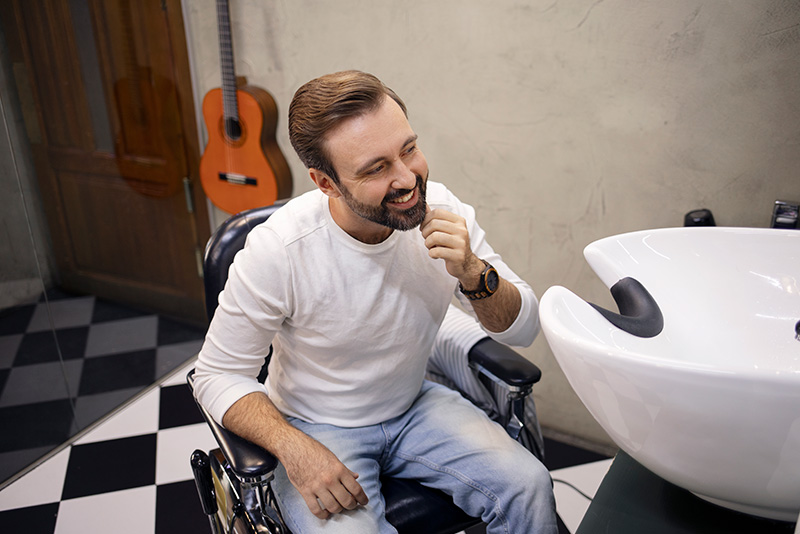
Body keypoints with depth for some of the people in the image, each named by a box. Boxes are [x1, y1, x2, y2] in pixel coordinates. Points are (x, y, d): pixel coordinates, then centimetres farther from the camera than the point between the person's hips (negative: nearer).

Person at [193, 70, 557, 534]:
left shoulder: (443, 212, -14)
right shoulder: (278, 251, -25)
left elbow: (524, 329, -7)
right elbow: (218, 375, -13)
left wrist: (473, 273, -28)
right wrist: (294, 449, -28)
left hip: (416, 404, 3)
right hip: (317, 425, -2)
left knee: (529, 486, -15)